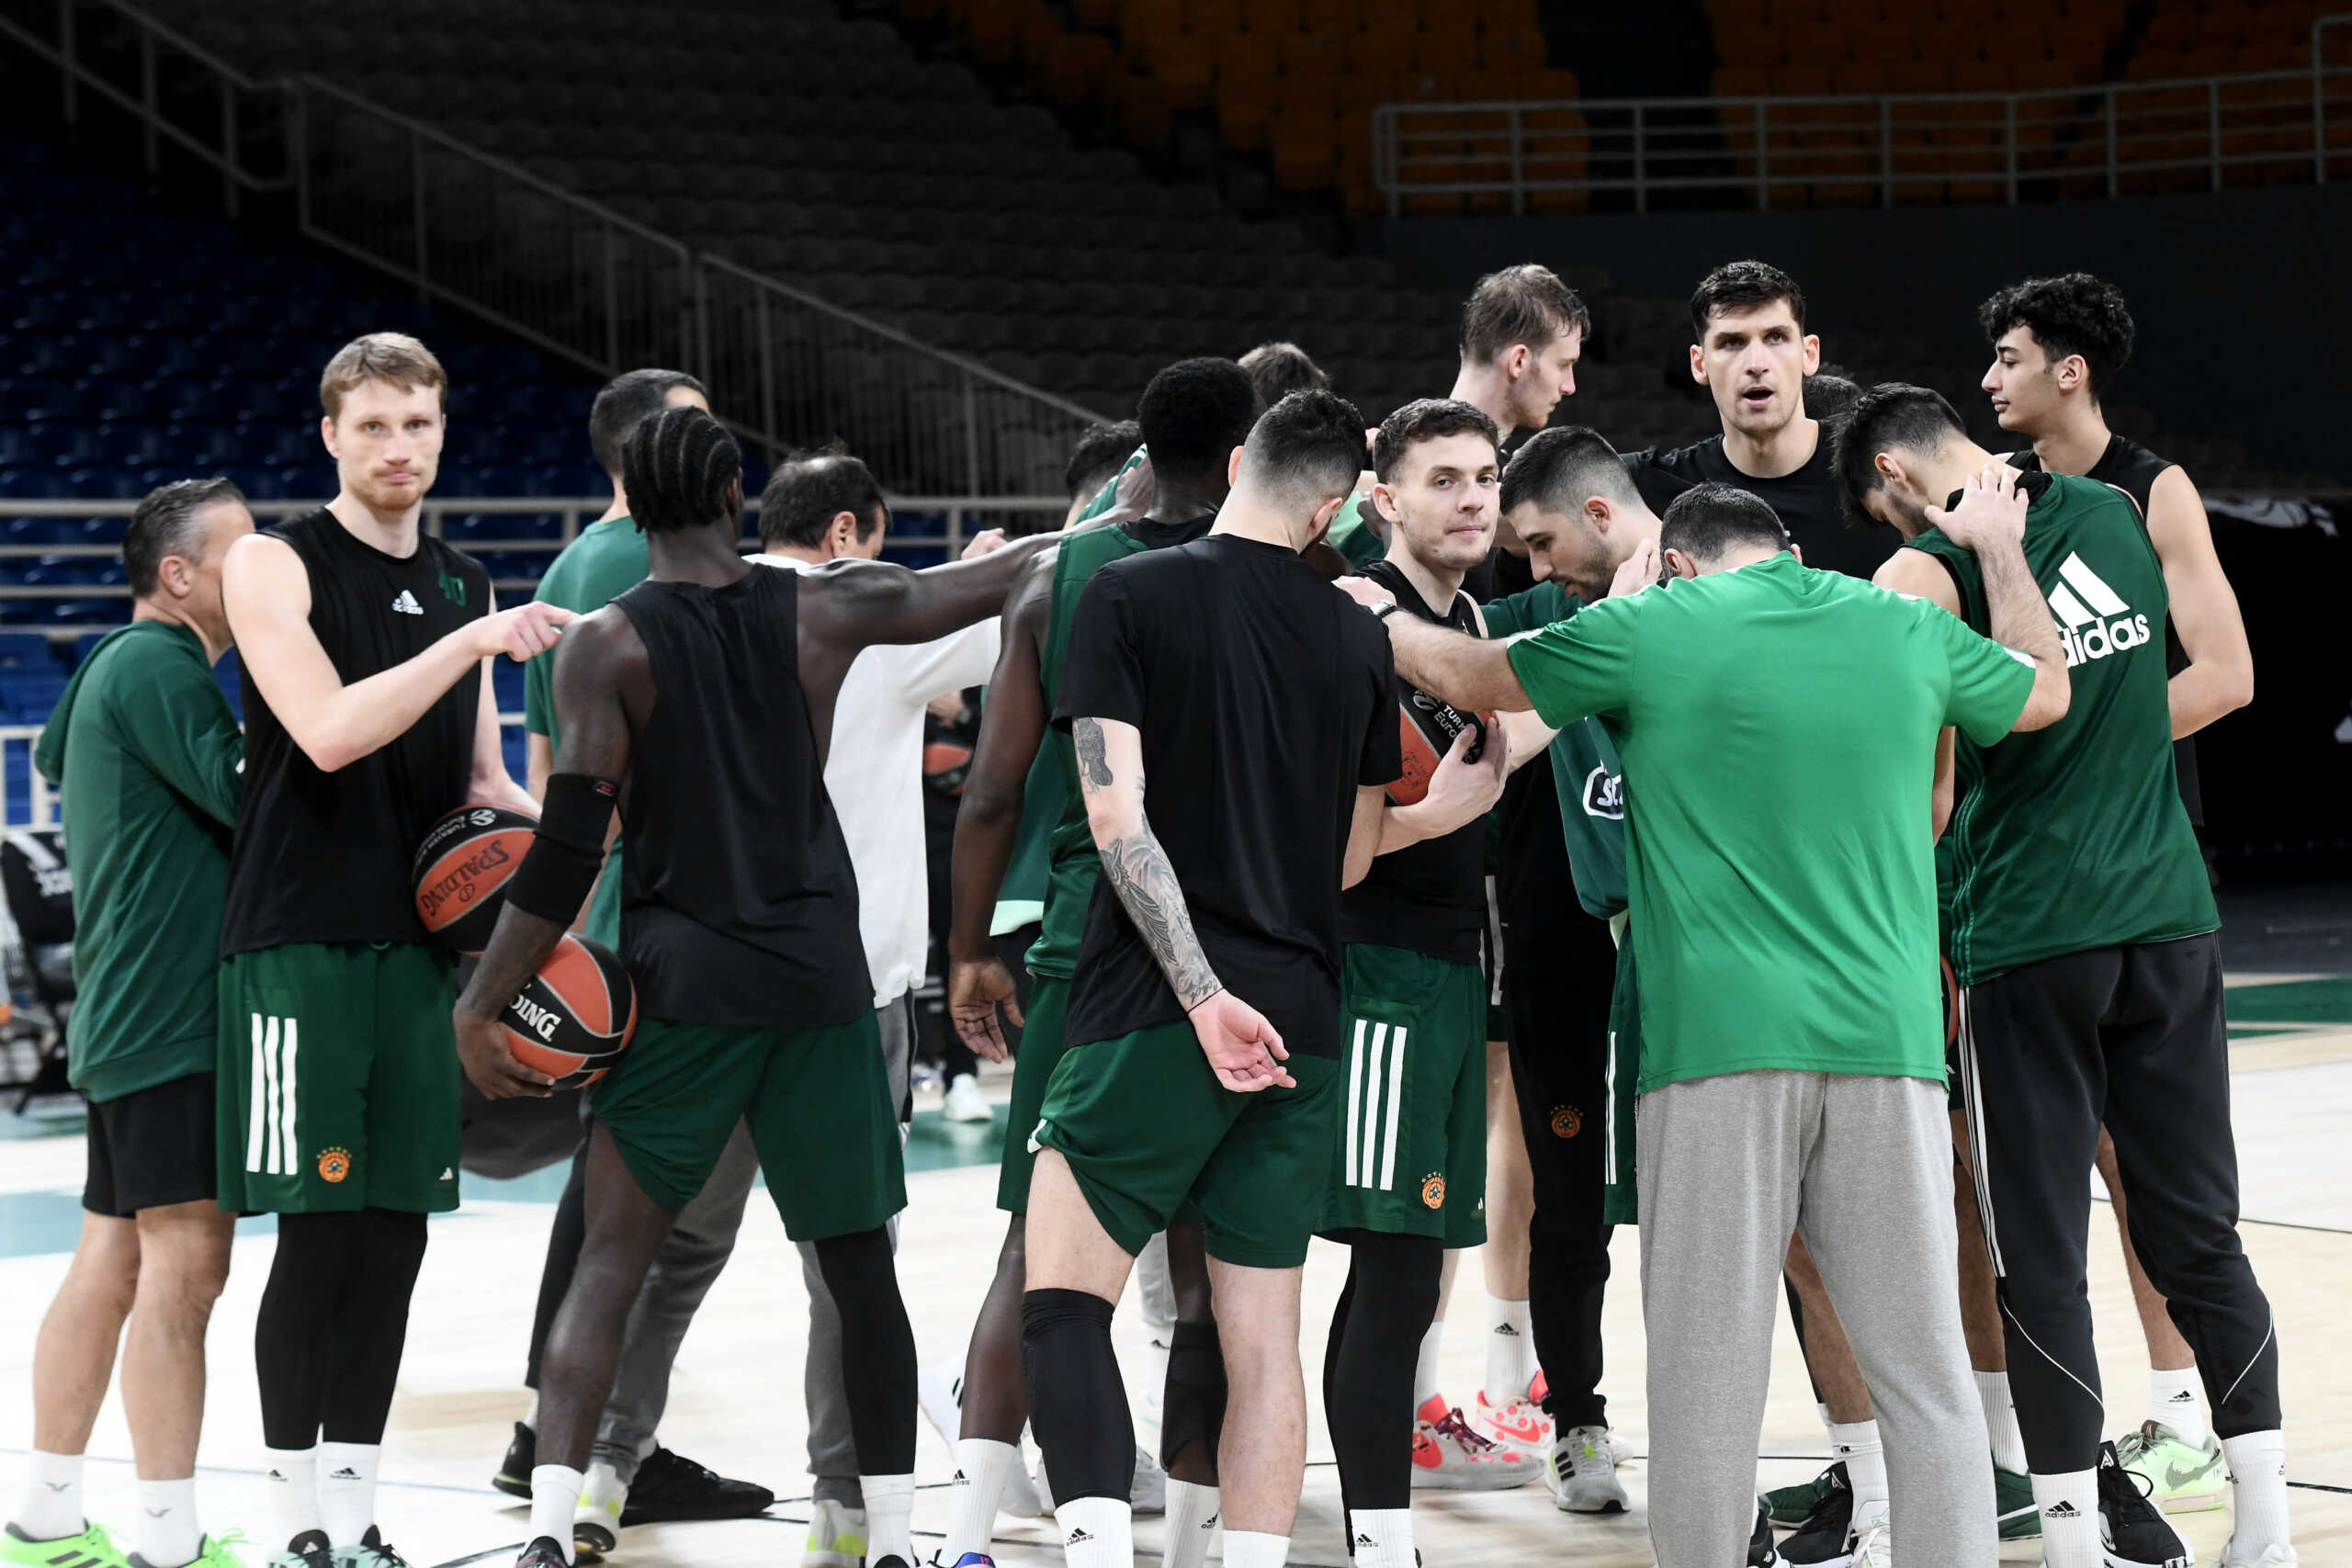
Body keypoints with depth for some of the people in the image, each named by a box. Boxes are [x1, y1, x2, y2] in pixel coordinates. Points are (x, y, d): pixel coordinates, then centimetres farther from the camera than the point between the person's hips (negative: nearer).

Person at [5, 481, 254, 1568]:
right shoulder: (160, 667, -13)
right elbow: (251, 800, -20)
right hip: (168, 1016, -11)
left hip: (125, 1015, 11)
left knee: (113, 1258, 13)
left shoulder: (113, 668, 18)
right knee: (183, 1263, -11)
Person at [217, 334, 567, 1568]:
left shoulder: (467, 588, 15)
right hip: (301, 942, -6)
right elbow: (328, 731, -19)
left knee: (395, 1233, 6)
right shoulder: (275, 565, -4)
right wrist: (474, 642, -22)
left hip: (424, 941, 6)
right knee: (317, 1233, -6)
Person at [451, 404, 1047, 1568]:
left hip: (683, 984, -2)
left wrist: (480, 1006, -4)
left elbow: (568, 848, -10)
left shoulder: (606, 644, -5)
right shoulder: (821, 611, 2)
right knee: (859, 1264, 11)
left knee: (609, 1263, 2)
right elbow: (988, 582, 16)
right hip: (818, 980, 2)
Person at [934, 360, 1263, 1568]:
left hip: (1085, 947, 2)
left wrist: (969, 953, 11)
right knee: (1214, 1276, 7)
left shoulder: (1057, 578, 4)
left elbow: (991, 793, 3)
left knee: (1037, 1253, 7)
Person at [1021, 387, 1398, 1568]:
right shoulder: (1357, 640, 9)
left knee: (1061, 1297, -2)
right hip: (1302, 1019, 4)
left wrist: (1203, 991, -15)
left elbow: (1116, 815, -13)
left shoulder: (1128, 597, -3)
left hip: (1157, 1013, -4)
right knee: (1264, 1334, 8)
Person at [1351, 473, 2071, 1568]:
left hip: (1718, 1045, -2)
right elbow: (2046, 692, 33)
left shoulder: (1650, 628, 3)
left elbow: (1465, 675, 16)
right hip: (1884, 1041, 3)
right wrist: (2000, 548, 49)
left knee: (1709, 1371, 2)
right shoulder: (1909, 630, 12)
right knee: (1922, 1366, 5)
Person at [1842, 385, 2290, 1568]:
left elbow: (1929, 788, -9)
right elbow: (2222, 681, 16)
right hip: (2170, 923, 5)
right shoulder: (2128, 510, 8)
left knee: (2041, 1256, 3)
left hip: (2026, 940, -5)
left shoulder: (1923, 576, -8)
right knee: (2200, 1232, 11)